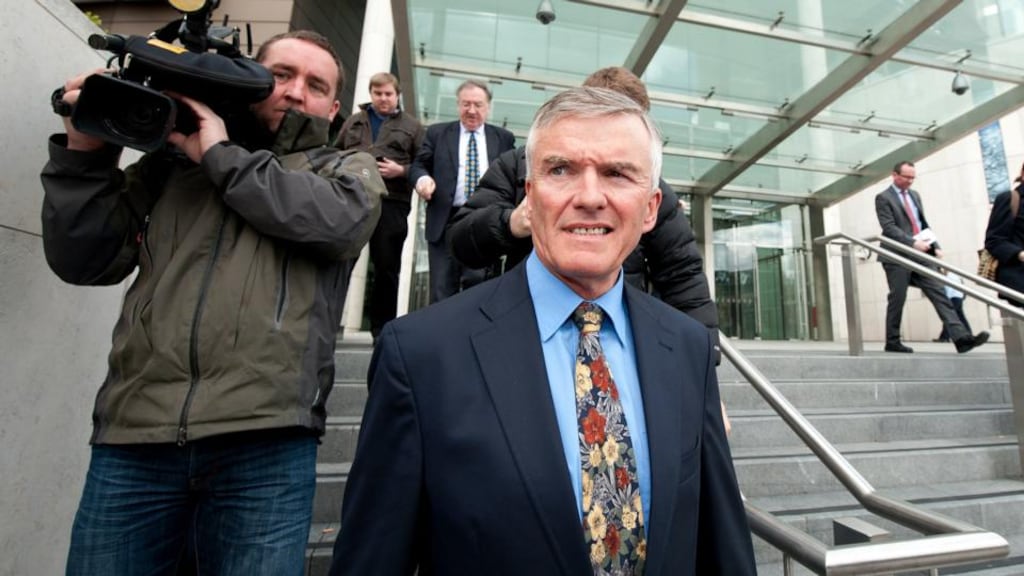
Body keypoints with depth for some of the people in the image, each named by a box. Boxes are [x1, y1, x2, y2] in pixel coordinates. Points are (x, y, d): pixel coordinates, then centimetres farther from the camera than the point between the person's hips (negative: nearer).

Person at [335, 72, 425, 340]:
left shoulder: (412, 126, 13)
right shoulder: (353, 122, 22)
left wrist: (402, 170, -11)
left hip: (391, 204, -2)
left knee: (387, 268, 3)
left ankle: (381, 326, 15)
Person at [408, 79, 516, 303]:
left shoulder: (504, 138, 13)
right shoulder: (437, 133, 13)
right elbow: (419, 164, 11)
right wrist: (422, 178, -13)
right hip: (446, 222, 1)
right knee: (442, 291, 3)